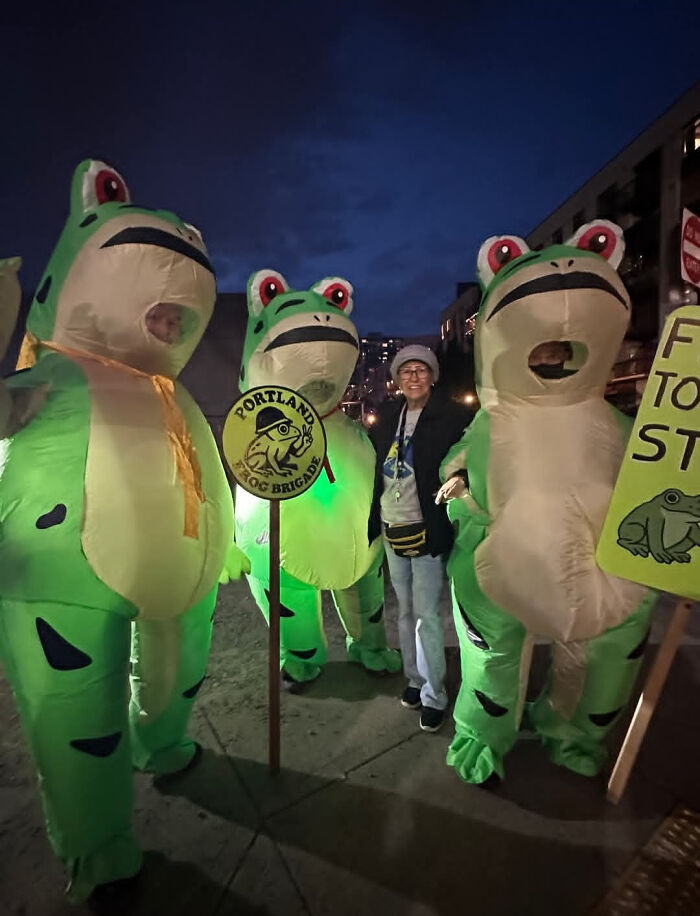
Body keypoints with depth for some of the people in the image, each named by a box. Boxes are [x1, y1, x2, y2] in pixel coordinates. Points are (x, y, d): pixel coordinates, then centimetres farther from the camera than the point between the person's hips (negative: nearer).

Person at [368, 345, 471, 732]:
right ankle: (415, 679, 38)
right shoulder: (387, 415, 6)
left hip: (426, 530, -5)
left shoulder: (453, 416, -9)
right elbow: (371, 459, 15)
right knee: (405, 611, 18)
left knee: (426, 615, 2)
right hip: (391, 528, 5)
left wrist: (461, 478, -33)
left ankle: (433, 695, 23)